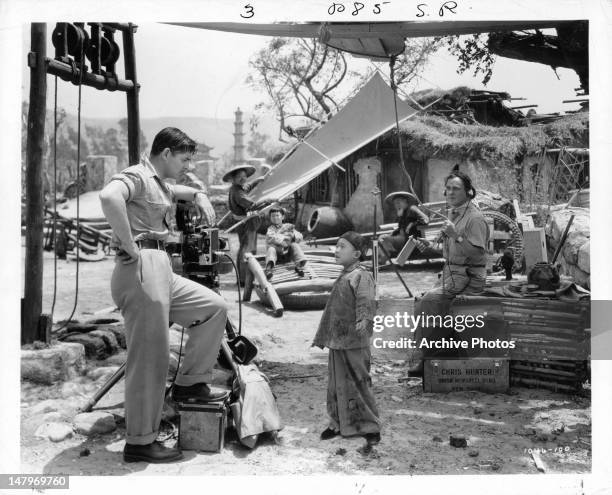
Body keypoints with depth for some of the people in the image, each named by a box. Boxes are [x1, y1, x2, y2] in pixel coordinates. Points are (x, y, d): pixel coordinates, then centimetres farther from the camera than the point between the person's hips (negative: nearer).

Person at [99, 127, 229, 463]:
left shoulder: (158, 183, 23)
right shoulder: (135, 176, -8)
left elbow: (173, 191, 47)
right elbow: (109, 196, -31)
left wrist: (197, 195, 26)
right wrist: (130, 246, -26)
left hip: (161, 271, 10)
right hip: (141, 270, -10)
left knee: (214, 307, 13)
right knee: (148, 358, -7)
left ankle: (190, 383, 18)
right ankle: (139, 443, 3)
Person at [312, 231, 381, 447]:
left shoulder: (361, 276, -11)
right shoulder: (342, 277, 15)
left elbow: (367, 304, -26)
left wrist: (364, 322, -44)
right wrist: (321, 337, 28)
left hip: (354, 342, -8)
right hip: (336, 341, 8)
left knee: (359, 384, 0)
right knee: (337, 384, 13)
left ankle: (370, 427, 13)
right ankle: (338, 424, 26)